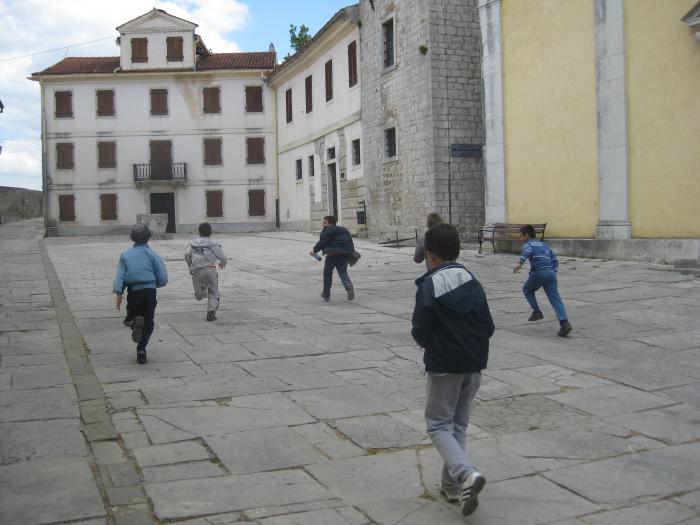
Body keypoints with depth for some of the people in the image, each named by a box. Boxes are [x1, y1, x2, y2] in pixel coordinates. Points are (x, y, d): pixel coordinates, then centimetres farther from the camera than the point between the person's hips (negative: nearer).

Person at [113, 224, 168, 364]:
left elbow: (119, 275, -4)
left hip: (133, 292, 1)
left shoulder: (125, 255, 6)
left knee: (131, 315, 20)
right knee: (148, 322, 9)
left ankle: (134, 321, -17)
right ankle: (141, 349, -7)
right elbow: (163, 280, -1)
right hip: (149, 291, -1)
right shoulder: (153, 255, 1)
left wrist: (119, 295, -6)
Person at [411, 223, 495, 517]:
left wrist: (428, 343, 8)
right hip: (474, 365, 6)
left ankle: (466, 474, -17)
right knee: (459, 424, 17)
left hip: (444, 366, -6)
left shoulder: (429, 286, -13)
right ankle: (452, 485, 22)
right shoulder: (472, 282, 4)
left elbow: (420, 332, -13)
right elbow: (488, 327, 5)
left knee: (438, 425, 4)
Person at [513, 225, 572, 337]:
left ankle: (536, 311, 16)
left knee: (527, 289, 24)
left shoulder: (528, 244, 8)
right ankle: (564, 322, -19)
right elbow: (555, 260, 25)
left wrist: (519, 263, -33)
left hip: (538, 273, -5)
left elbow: (526, 252, -18)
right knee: (555, 299, -2)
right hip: (551, 273, 5)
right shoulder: (544, 245, 29)